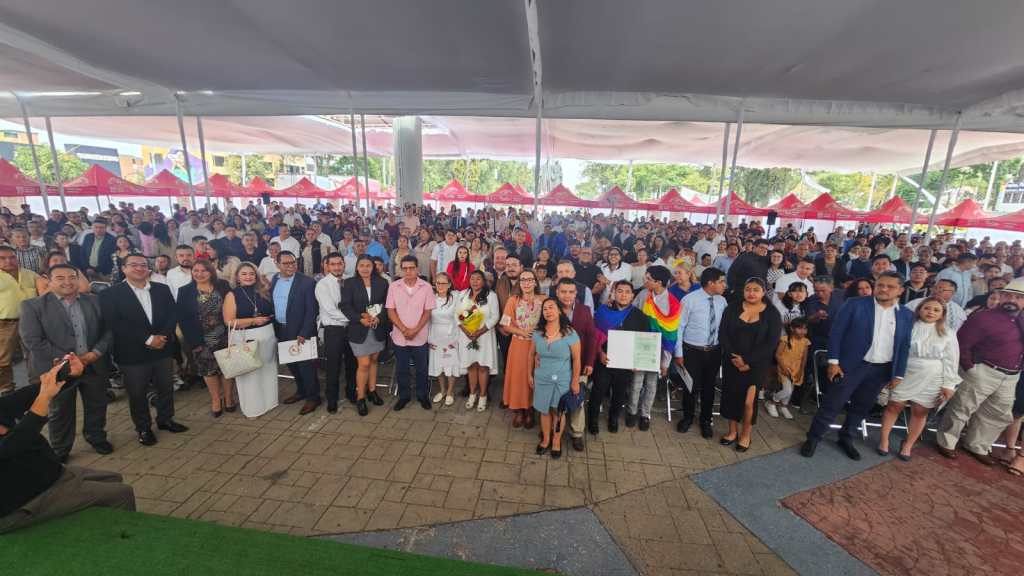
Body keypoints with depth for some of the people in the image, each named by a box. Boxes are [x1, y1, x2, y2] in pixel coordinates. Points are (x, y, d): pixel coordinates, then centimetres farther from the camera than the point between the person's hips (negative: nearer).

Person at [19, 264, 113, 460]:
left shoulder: (94, 301, 2)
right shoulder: (33, 305, -6)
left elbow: (107, 330, 3)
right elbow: (32, 340, -10)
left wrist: (96, 352, -12)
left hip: (95, 366, 2)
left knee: (96, 406, 16)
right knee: (61, 411, 14)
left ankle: (97, 438, 37)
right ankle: (60, 450, 32)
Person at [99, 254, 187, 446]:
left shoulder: (162, 289, 5)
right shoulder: (110, 294, -7)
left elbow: (172, 315, 1)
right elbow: (115, 324, -15)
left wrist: (163, 336, -16)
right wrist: (147, 339, -21)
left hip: (162, 349, 3)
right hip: (132, 354, -3)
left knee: (165, 387, 16)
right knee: (137, 393, 11)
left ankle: (165, 419, 35)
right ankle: (143, 428, 28)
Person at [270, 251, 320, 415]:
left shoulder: (307, 282, -14)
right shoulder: (274, 281, 6)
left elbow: (311, 310, -15)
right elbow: (270, 304, 10)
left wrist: (304, 333, -19)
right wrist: (275, 328, 5)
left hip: (300, 331, -6)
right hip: (281, 331, 6)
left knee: (305, 364, 3)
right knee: (291, 364, 17)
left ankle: (313, 397, 17)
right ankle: (301, 391, 35)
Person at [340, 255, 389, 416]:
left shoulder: (382, 283, 1)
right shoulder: (349, 283, -3)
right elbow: (345, 306, -8)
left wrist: (379, 318, -17)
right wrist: (360, 319, -21)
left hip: (378, 328, 3)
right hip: (358, 329, -2)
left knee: (373, 361, 15)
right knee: (363, 364, -2)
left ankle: (372, 390, 31)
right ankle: (360, 398, 13)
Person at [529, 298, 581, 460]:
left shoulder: (570, 333, -16)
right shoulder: (538, 333, -5)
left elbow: (576, 359, -10)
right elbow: (532, 354, 8)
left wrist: (575, 381, -7)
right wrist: (530, 375, 11)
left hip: (562, 380, -2)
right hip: (541, 379, 3)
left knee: (558, 412, 12)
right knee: (544, 411, 14)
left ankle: (557, 441, 33)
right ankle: (546, 439, 35)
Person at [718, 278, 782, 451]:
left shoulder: (772, 313, -3)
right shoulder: (732, 308, 1)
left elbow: (771, 343, -8)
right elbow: (723, 334, -2)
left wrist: (747, 360, -15)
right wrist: (733, 357, -14)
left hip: (756, 364, -2)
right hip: (732, 362, 2)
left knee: (748, 401, -4)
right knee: (731, 396, 9)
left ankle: (746, 434, 20)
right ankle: (732, 431, 28)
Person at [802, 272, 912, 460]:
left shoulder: (906, 315, 5)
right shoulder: (855, 304, -7)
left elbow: (904, 346, 9)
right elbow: (836, 332, -8)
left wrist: (898, 374, 6)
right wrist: (833, 361, -12)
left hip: (882, 369, 4)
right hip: (852, 365, -4)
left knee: (861, 407, 15)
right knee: (832, 404, 1)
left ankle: (846, 439, 32)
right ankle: (813, 438, 13)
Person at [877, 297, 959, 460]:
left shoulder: (948, 334, 3)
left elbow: (951, 360, 3)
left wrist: (948, 384, -2)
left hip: (931, 379, 1)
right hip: (905, 375, -1)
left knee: (920, 412, 8)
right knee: (894, 406, 3)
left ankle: (908, 445, 22)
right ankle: (884, 440, 16)